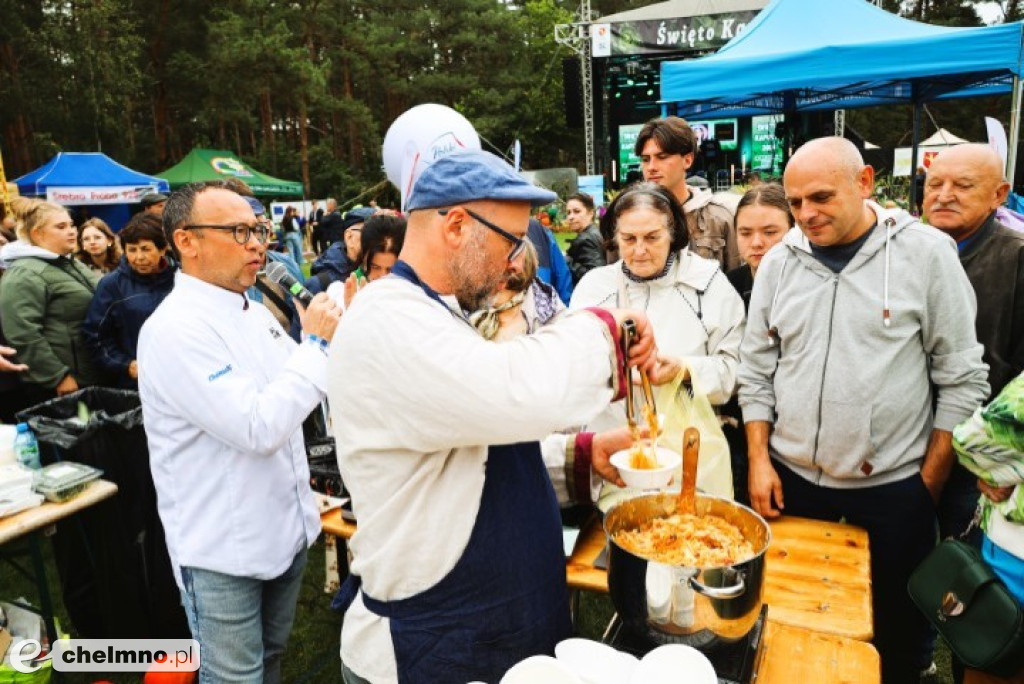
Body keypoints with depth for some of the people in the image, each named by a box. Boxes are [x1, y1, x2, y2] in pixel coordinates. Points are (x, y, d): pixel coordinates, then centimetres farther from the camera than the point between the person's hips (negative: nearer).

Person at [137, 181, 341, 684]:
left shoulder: (255, 311, 5)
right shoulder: (175, 329, -22)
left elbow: (298, 392, 14)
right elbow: (258, 428, -29)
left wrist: (340, 330, -1)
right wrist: (315, 342, -20)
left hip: (286, 528, 8)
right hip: (223, 549, -7)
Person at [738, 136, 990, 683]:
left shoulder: (927, 253, -7)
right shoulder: (779, 262, 1)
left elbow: (961, 378, -4)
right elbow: (756, 371, 6)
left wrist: (931, 482, -4)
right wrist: (759, 460, 1)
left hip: (894, 487, -2)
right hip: (792, 480, 3)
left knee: (896, 627, 13)